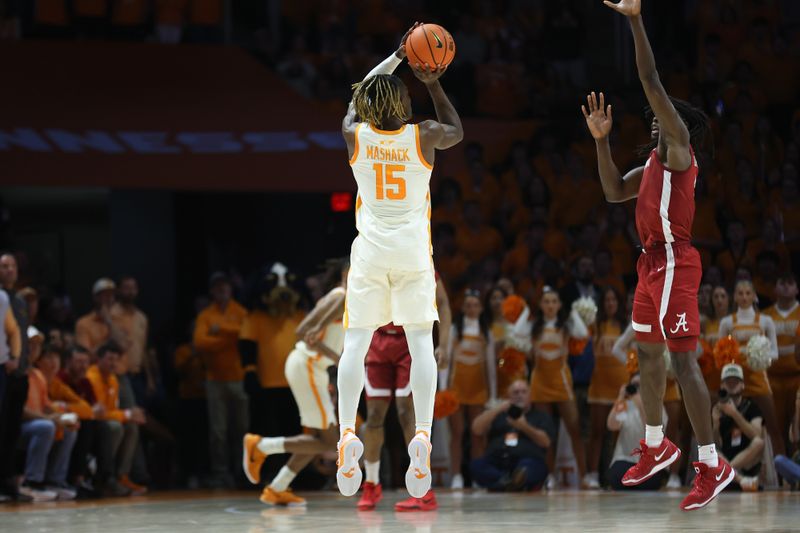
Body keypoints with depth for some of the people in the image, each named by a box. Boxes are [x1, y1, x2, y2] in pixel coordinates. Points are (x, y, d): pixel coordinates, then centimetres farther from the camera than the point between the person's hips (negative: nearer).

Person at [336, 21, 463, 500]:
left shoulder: (355, 135, -2)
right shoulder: (423, 137, -6)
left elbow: (358, 98, 21)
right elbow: (457, 131, 19)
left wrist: (396, 58, 25)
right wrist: (434, 84, 20)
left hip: (370, 251, 1)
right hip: (413, 251, -1)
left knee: (356, 344, 3)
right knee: (421, 344, 1)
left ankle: (347, 434, -11)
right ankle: (423, 436, -13)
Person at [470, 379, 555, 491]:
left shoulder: (541, 417, 22)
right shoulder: (498, 415, 28)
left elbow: (546, 442, 5)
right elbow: (477, 429, 14)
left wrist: (525, 427, -10)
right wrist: (497, 409, 6)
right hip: (496, 463, 3)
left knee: (531, 465, -39)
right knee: (476, 464, -30)